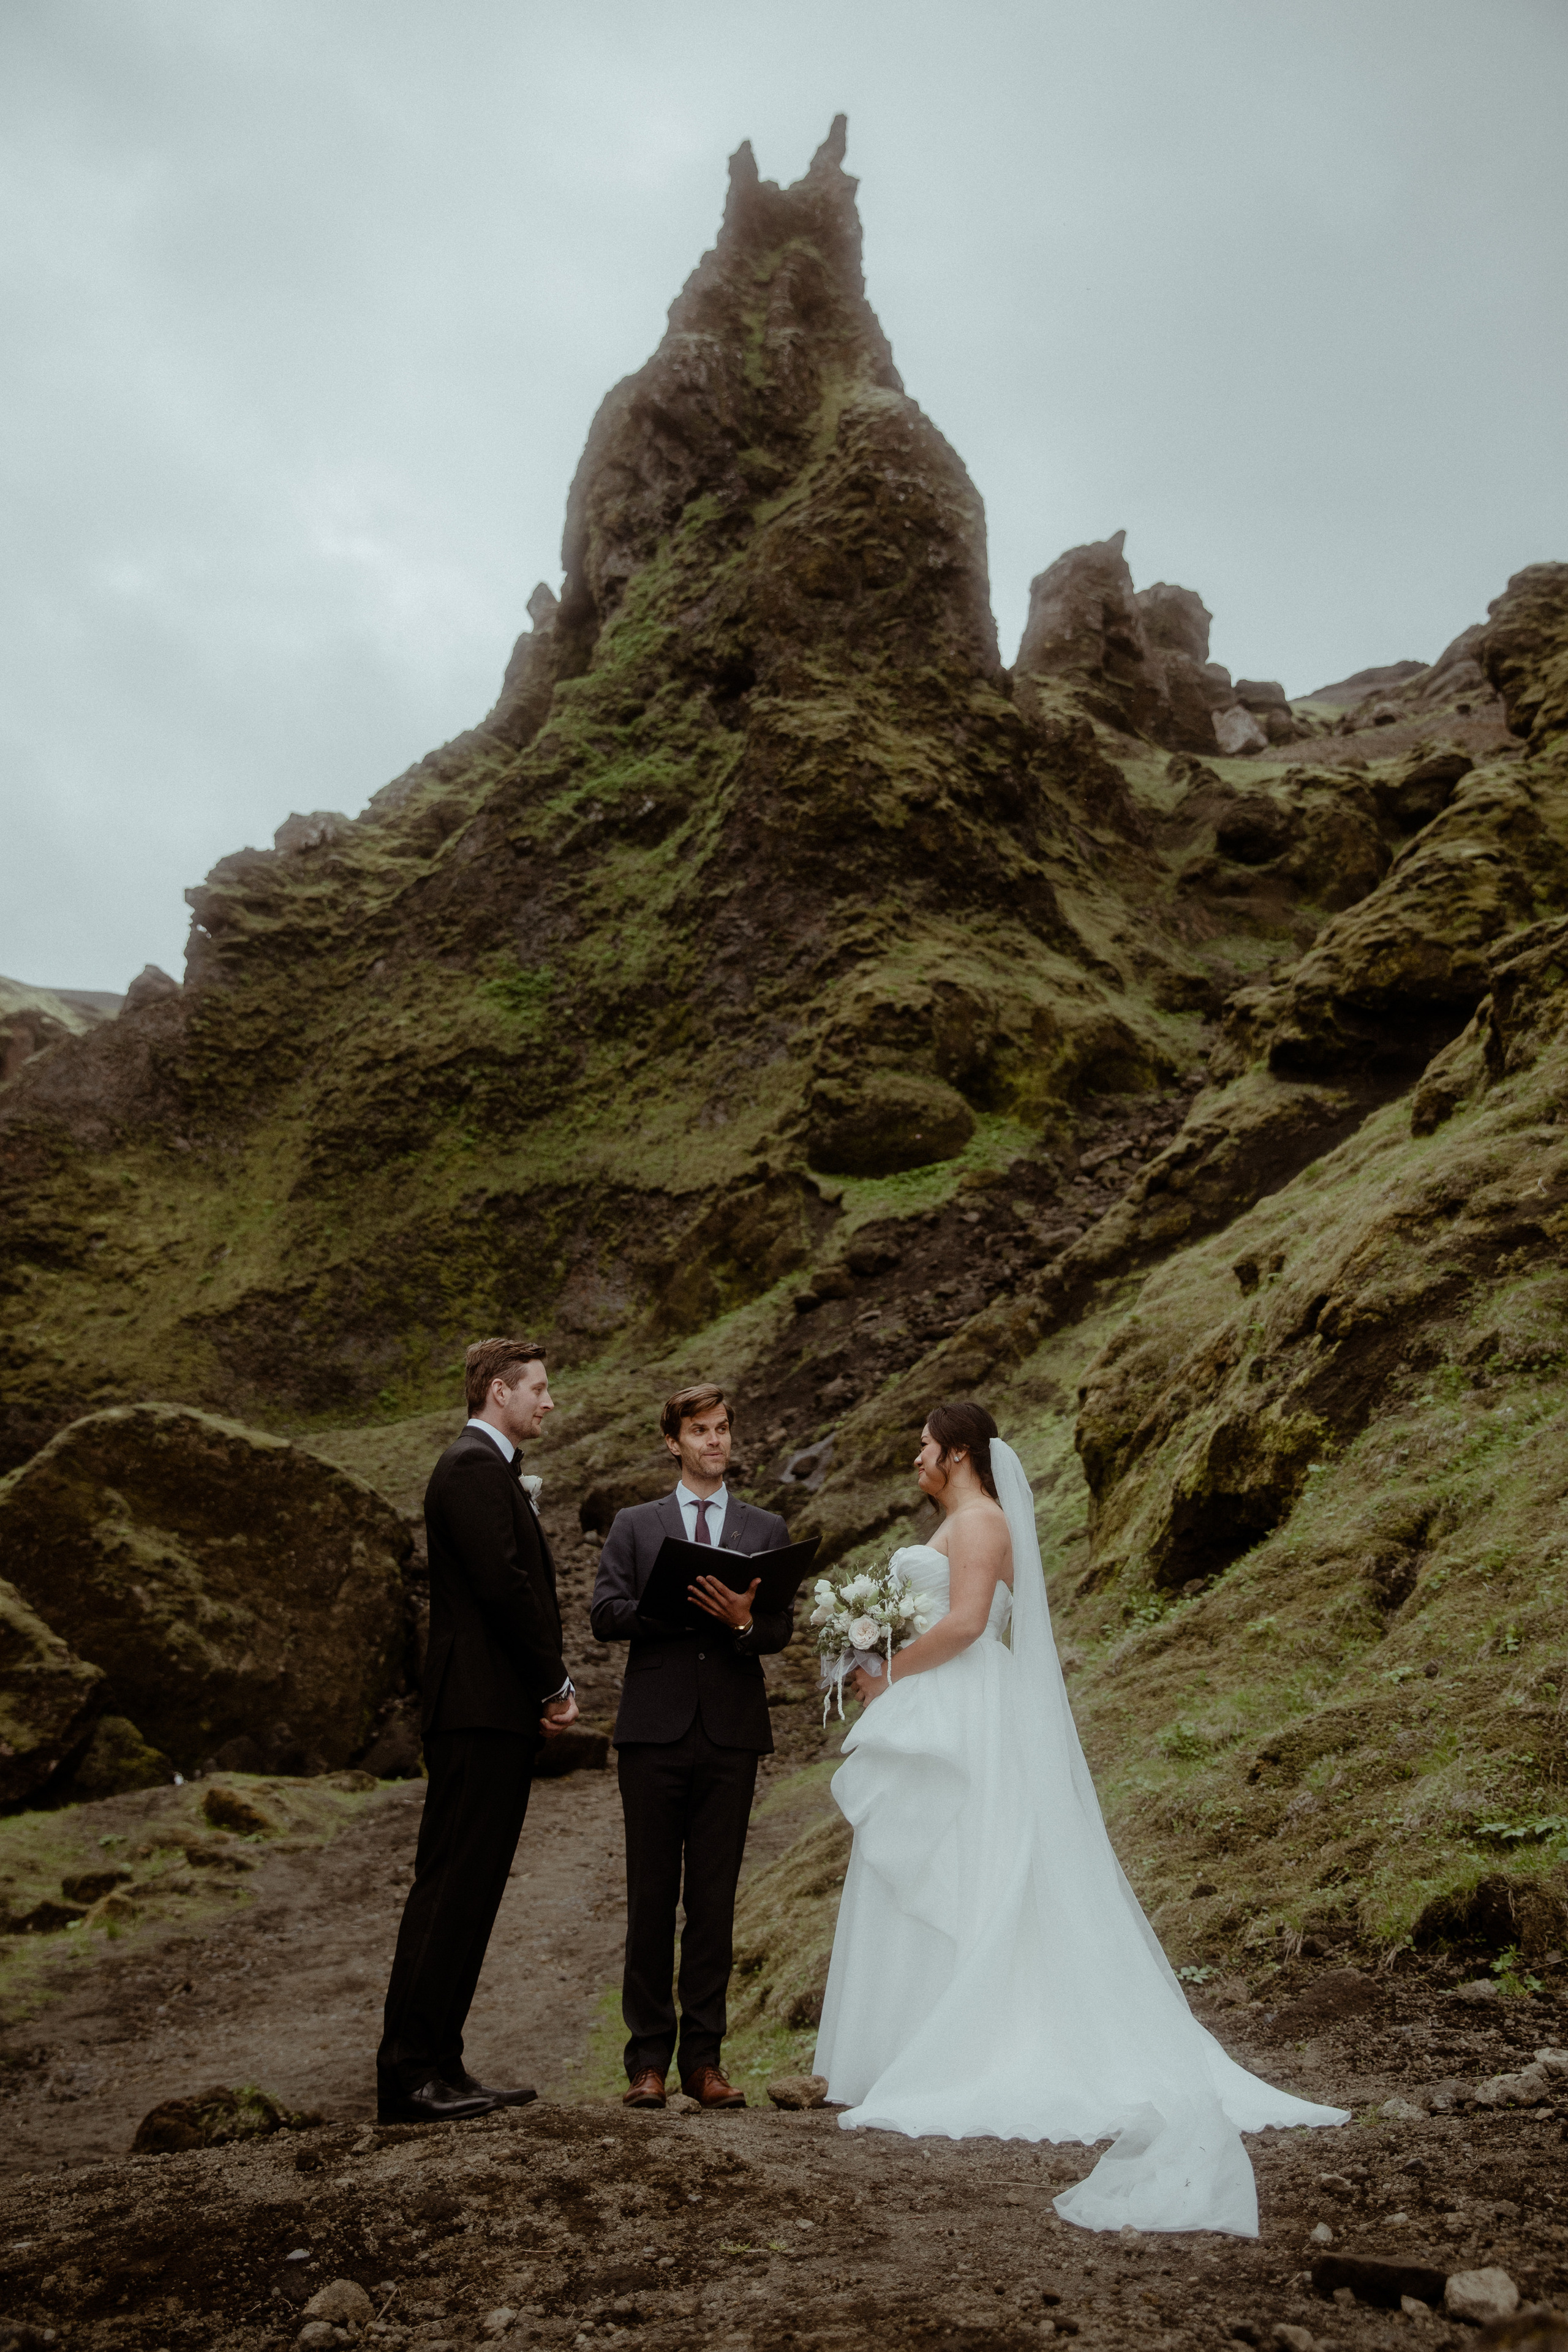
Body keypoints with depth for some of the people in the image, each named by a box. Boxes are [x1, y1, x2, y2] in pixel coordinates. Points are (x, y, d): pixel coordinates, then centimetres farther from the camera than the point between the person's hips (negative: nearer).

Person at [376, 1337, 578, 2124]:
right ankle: (409, 2074, -2)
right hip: (482, 1711, -10)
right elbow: (503, 1585, -19)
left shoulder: (491, 1469, 22)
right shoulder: (474, 1467, -11)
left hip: (496, 1713, 10)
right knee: (449, 1891, -7)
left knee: (466, 1895, 11)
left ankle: (438, 2067, 17)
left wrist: (549, 1688, 11)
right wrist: (556, 1685, -10)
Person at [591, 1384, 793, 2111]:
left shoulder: (766, 1530, 13)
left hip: (732, 1734, 1)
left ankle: (703, 2058, 13)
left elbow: (781, 1631, 4)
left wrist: (743, 1620, -17)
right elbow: (605, 1614, -2)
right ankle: (648, 2058, 12)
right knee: (651, 1899, 3)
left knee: (715, 1901, 5)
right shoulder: (634, 1525, 11)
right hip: (655, 1731, -1)